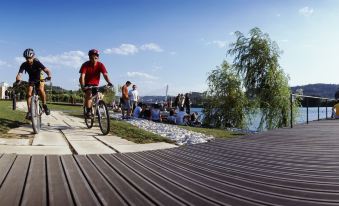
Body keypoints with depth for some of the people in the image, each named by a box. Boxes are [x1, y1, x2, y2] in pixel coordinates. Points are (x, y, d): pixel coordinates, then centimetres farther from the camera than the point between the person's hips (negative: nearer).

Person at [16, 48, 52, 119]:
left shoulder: (37, 63, -29)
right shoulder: (24, 65, -22)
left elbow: (46, 70, -41)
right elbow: (19, 74, -32)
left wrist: (49, 76, -63)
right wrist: (18, 80, -55)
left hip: (39, 78, -3)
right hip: (31, 79, 3)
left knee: (41, 90, -30)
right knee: (29, 93, -14)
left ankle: (44, 105, -11)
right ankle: (29, 111, -6)